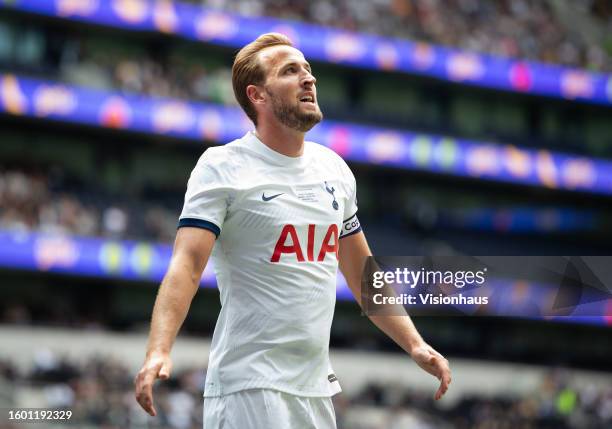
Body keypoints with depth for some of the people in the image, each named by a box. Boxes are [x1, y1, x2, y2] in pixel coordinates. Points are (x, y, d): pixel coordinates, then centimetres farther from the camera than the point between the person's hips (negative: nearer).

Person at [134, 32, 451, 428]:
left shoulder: (334, 168, 13)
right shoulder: (222, 167, -7)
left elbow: (361, 271, 21)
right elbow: (187, 264, -18)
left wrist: (414, 344, 15)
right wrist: (158, 351, -31)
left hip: (318, 387, 6)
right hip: (249, 387, -6)